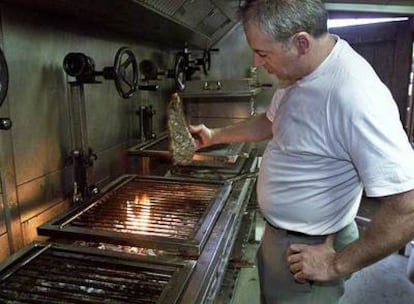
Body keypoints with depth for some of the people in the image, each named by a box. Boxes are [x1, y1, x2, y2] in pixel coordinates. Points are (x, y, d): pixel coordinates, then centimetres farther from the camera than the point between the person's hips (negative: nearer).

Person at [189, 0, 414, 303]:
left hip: (309, 250, -8)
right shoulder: (297, 72, -3)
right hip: (277, 232, 8)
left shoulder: (354, 95, -33)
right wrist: (215, 135, 11)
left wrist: (338, 265, -21)